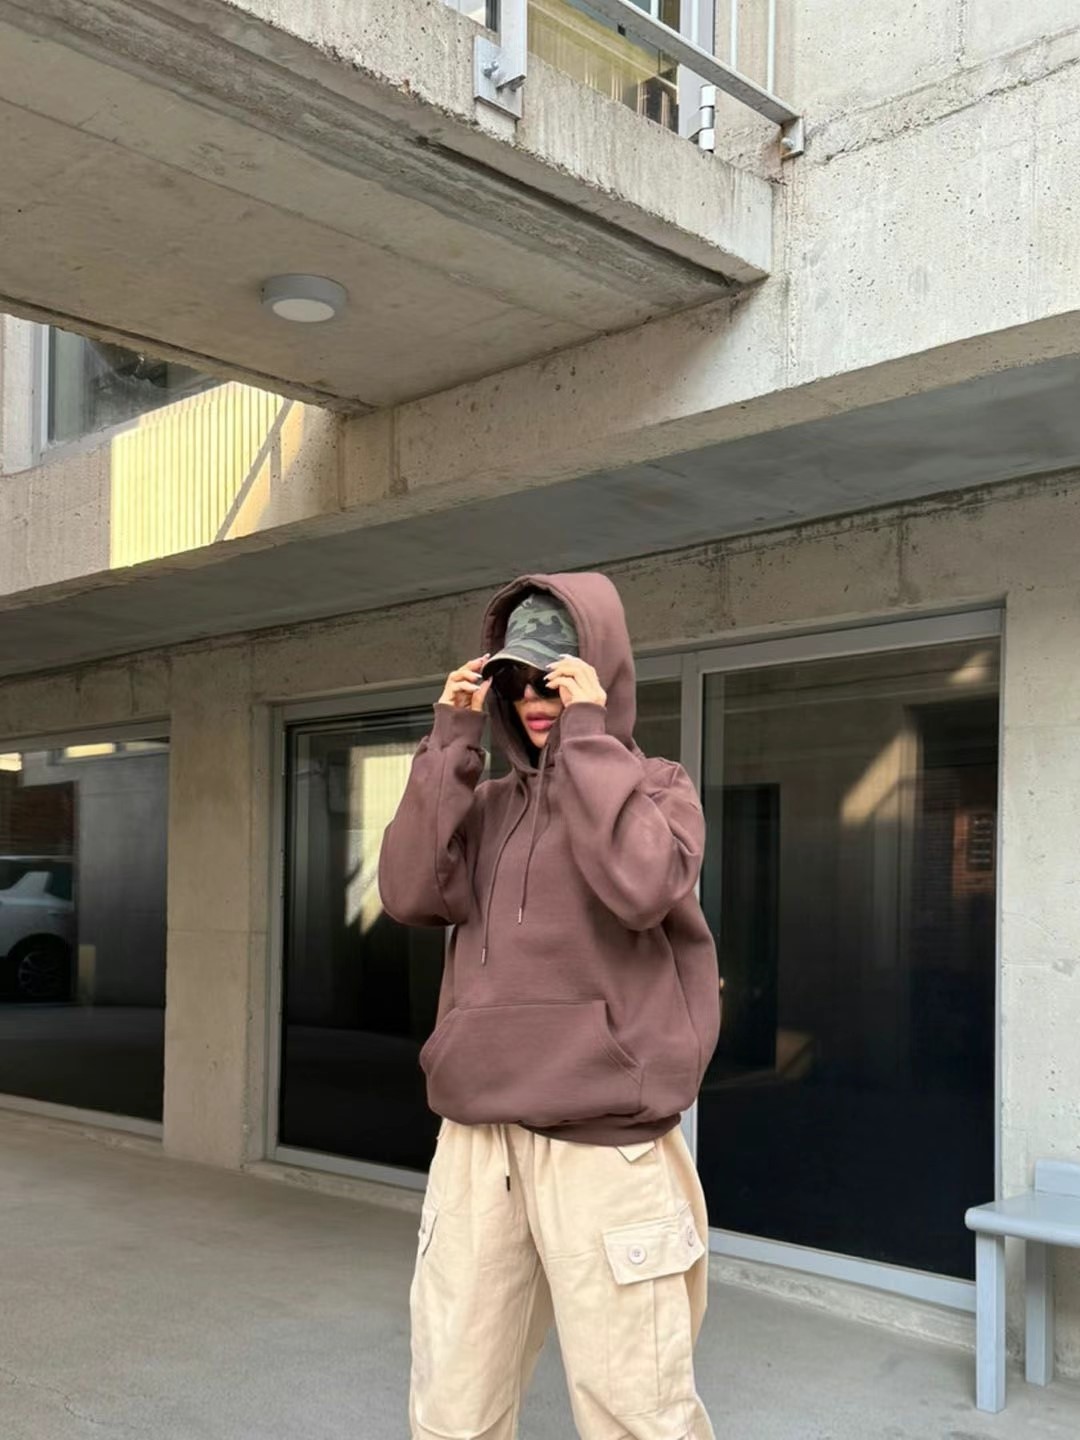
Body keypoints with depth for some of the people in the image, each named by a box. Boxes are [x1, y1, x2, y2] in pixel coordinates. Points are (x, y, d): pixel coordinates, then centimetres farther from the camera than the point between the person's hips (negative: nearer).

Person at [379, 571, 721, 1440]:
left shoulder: (656, 786, 3)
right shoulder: (488, 805, 15)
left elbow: (641, 887, -18)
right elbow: (411, 895, -2)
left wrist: (587, 735, -12)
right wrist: (453, 742, -1)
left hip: (603, 1147, -4)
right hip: (475, 1140, 4)